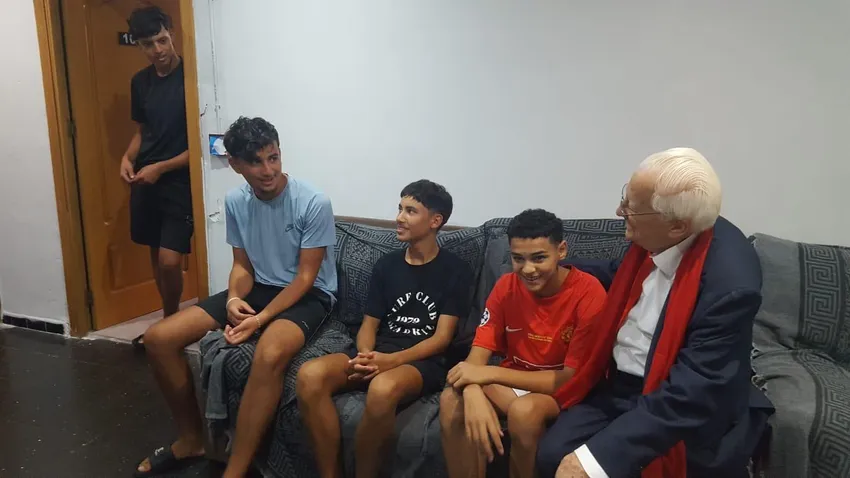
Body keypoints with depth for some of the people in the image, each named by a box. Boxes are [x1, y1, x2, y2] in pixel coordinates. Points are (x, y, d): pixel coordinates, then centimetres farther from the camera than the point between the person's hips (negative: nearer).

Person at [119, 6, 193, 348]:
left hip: (179, 181, -6)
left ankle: (170, 322, 12)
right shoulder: (139, 82, 9)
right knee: (156, 256, 12)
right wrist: (128, 158, 0)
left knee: (169, 260, -12)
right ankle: (169, 321, 27)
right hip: (144, 180, 6)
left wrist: (161, 168, -15)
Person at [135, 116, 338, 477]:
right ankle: (191, 438, 12)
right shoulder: (235, 201, -2)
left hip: (308, 296, -6)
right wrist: (234, 299, -17)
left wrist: (261, 319, -25)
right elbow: (243, 265, 5)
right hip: (258, 288, 6)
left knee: (269, 355, -40)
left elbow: (305, 277, -16)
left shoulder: (313, 204, -19)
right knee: (159, 338, -6)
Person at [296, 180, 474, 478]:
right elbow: (369, 324, 13)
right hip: (378, 354, 5)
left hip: (424, 361, -4)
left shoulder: (456, 271, 2)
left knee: (382, 389, -39)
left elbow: (442, 338, -5)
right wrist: (366, 356, -12)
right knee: (310, 375, -25)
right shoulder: (386, 264, 15)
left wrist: (390, 361, -21)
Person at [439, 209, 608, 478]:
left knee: (524, 410, -36)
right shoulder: (506, 287, -6)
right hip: (514, 382, 4)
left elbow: (574, 377, -22)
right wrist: (474, 394, -35)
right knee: (452, 400, -25)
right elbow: (478, 355, -9)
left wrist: (489, 374, -28)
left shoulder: (588, 292, -20)